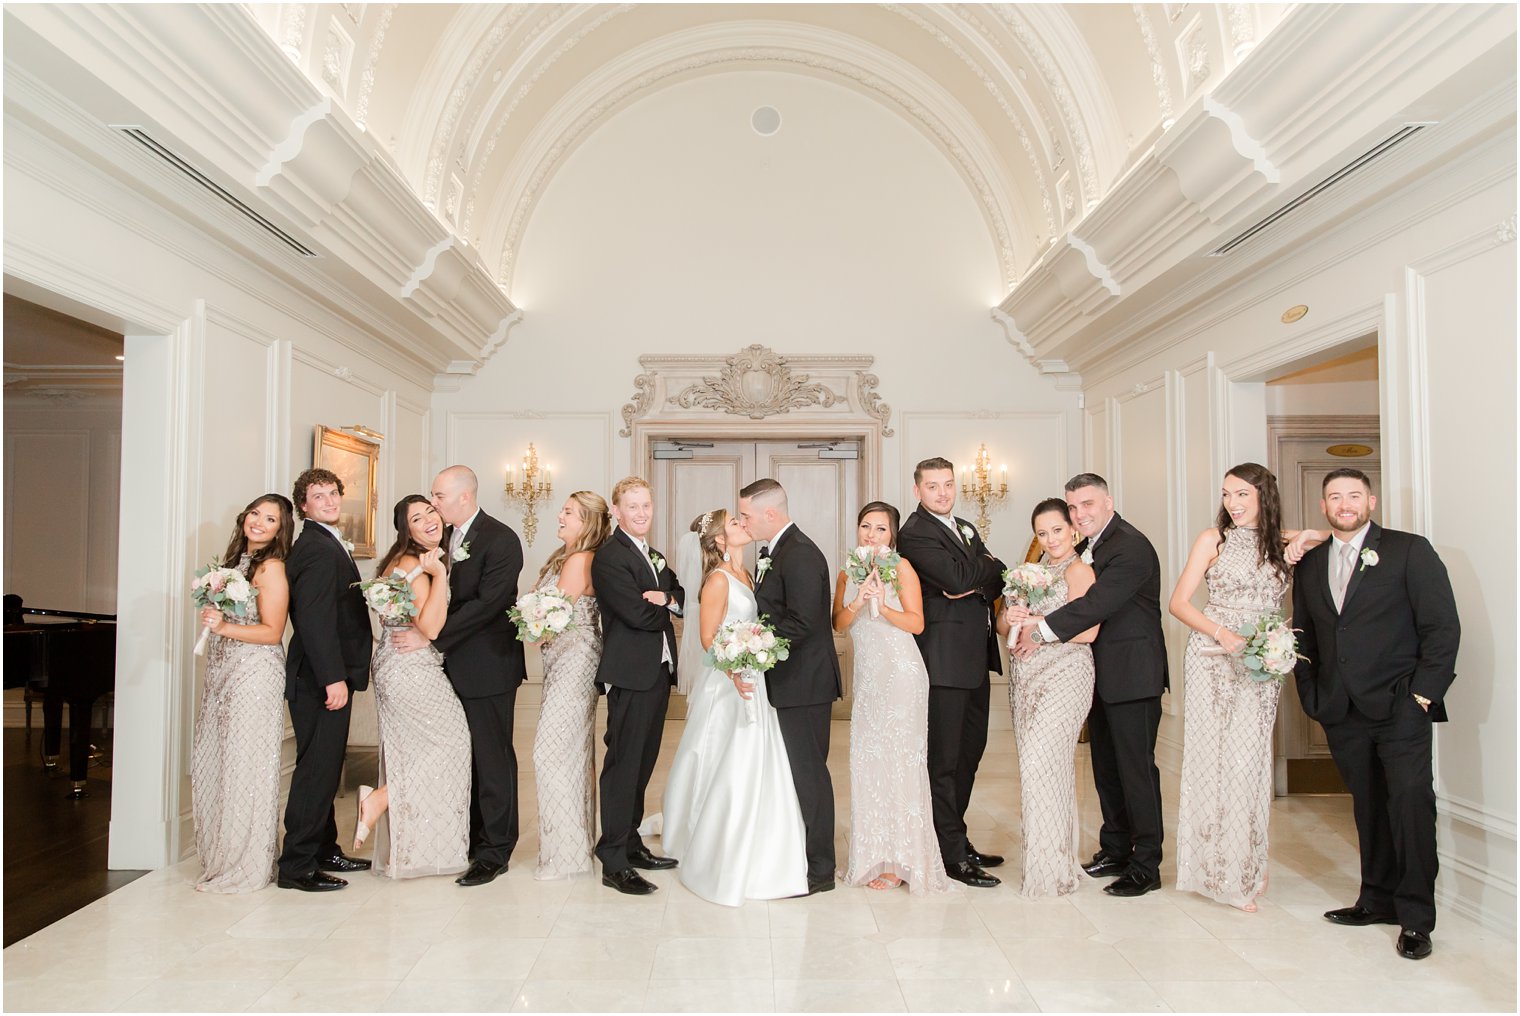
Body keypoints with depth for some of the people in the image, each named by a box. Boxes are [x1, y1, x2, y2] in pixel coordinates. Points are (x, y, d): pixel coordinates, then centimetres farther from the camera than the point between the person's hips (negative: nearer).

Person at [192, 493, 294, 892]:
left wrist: (224, 626, -22)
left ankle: (246, 867, 10)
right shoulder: (236, 559, 14)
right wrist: (212, 616, 7)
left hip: (255, 674, -9)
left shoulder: (271, 568, -11)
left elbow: (272, 632, -16)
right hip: (223, 674, 9)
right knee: (213, 763, 12)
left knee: (244, 767, -2)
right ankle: (221, 858, 25)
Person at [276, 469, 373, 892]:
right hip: (319, 678, -10)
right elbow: (314, 618, -23)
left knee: (326, 767, 17)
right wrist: (334, 677, -25)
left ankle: (324, 850, 29)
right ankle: (296, 866, 5)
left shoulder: (329, 544, 17)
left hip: (329, 675, 10)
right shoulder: (316, 548, -15)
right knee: (317, 769, -4)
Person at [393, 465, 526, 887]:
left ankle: (495, 851, 12)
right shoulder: (445, 538, 10)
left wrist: (431, 639, -20)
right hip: (451, 665, 7)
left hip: (487, 667, -7)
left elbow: (486, 603, -20)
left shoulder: (500, 539, -13)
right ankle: (471, 840, 26)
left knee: (492, 758, 2)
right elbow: (444, 598, 13)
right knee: (465, 757, 13)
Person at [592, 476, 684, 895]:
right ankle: (614, 863, 4)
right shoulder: (609, 556, -12)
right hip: (631, 674, -9)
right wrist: (669, 608, -2)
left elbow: (682, 598, 12)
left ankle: (631, 844, 28)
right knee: (623, 766, -4)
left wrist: (668, 600, -11)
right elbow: (637, 614, -20)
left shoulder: (655, 556, 17)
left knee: (643, 764, 16)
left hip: (659, 671, 9)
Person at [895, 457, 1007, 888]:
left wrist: (977, 585, -12)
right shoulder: (914, 533, -10)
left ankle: (955, 837, 29)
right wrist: (987, 566, -2)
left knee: (969, 754, 16)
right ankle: (952, 855, 8)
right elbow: (957, 579, -21)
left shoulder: (967, 528, 18)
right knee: (944, 760, 0)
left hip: (976, 658, 9)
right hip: (944, 660, -9)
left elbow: (999, 577, 9)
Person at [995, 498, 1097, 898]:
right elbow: (1003, 626, 13)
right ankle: (1050, 858, 21)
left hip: (1063, 677, -7)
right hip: (1026, 680, 7)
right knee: (1040, 765, 9)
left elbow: (1087, 631, -16)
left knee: (1041, 763, -11)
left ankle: (1052, 868, 0)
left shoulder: (1078, 570, -5)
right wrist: (1010, 616, -9)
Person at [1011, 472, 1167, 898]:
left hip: (1132, 675, -9)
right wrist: (1036, 621, -12)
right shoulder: (1088, 547, 13)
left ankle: (1146, 866, 7)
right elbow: (1077, 599, 7)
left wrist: (1042, 627, -21)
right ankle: (1115, 850, 29)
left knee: (1135, 766, -3)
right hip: (1102, 674, 9)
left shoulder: (1130, 547, -17)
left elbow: (1096, 604, -25)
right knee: (1106, 764, 16)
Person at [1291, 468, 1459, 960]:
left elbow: (1443, 626, -4)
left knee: (1411, 801, -8)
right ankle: (1378, 900, 23)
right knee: (1368, 807, 11)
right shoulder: (1310, 564, 12)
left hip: (1400, 707, -4)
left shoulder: (1410, 551, -1)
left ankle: (1415, 917, 3)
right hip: (1342, 712, 4)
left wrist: (1423, 693, -9)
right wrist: (1312, 697, 8)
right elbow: (1304, 637, 16)